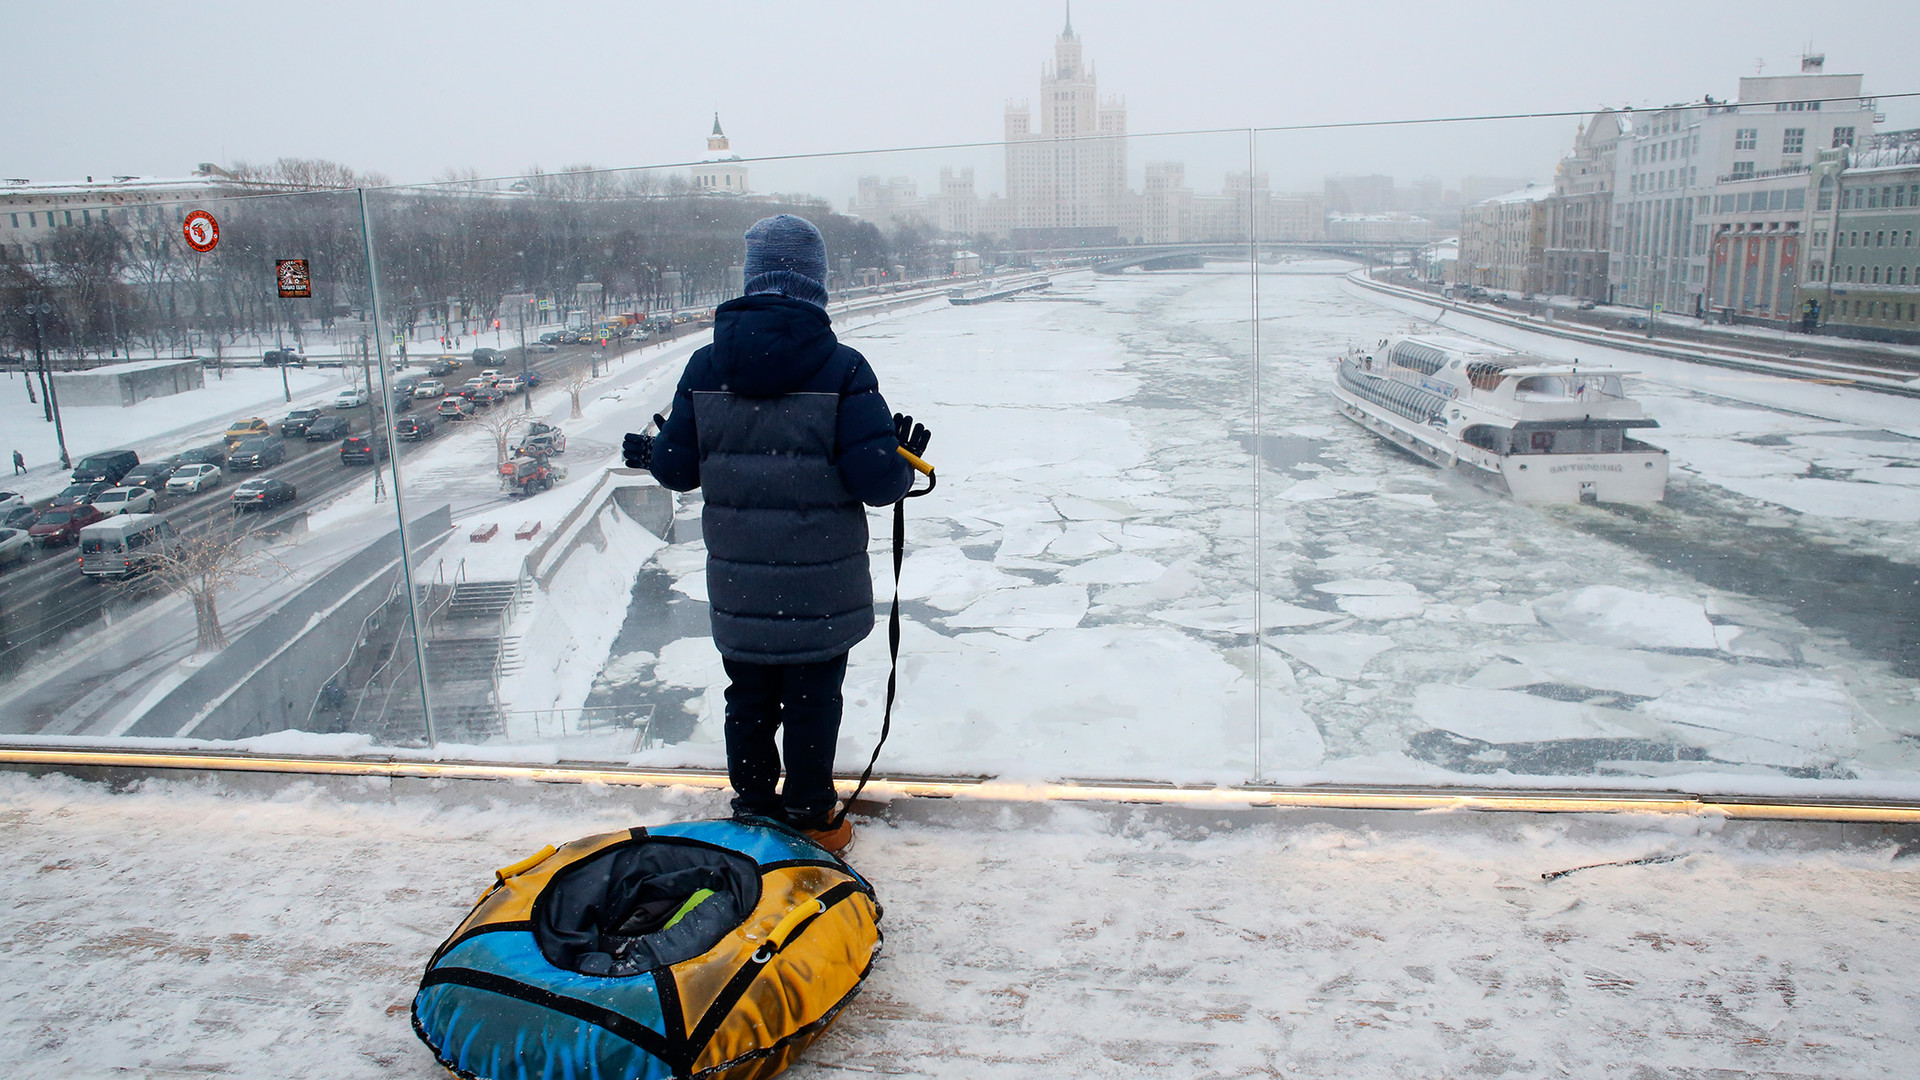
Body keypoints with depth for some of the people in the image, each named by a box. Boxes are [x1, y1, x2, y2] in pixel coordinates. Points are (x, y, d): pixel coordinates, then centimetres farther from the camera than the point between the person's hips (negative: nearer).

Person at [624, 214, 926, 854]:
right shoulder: (841, 369, -15)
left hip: (737, 585, 3)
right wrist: (905, 464, 4)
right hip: (820, 587, -3)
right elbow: (878, 480, -18)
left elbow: (678, 470, 2)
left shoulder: (705, 368, -4)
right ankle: (809, 821, 26)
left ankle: (753, 815, 33)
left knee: (748, 699, 19)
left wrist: (651, 454, 25)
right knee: (812, 701, 13)